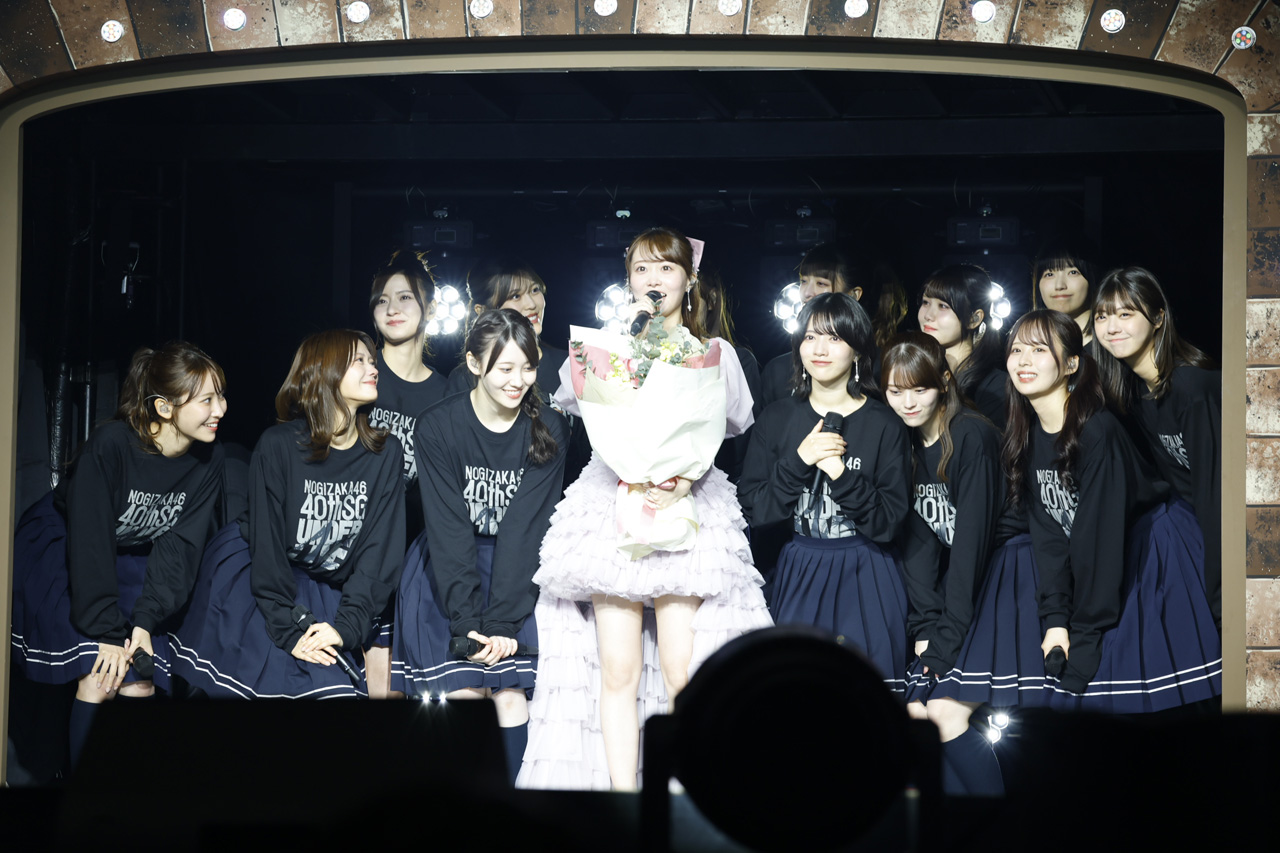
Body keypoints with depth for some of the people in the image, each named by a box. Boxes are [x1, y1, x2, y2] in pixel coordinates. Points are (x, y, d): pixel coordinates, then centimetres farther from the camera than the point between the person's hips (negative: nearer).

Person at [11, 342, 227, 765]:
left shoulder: (208, 458, -14)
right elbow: (89, 543, -27)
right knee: (100, 675, -19)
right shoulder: (110, 445, -30)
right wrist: (106, 632, -26)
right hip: (59, 549, -5)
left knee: (141, 680, -9)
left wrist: (145, 620, -21)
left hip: (130, 559, 5)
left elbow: (180, 545, -12)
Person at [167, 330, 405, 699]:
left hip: (328, 592, 2)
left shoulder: (385, 453, -2)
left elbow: (381, 547, -5)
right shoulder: (278, 445, -11)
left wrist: (346, 626, -16)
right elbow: (267, 540, -12)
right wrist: (291, 628, -18)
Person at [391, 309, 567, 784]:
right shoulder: (439, 428, -8)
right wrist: (468, 621, -20)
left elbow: (527, 529, -10)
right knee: (462, 693, -16)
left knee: (510, 695, -15)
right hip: (448, 573, -1)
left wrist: (503, 622, -18)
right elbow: (448, 529, -12)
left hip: (519, 572, 1)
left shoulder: (547, 431, -4)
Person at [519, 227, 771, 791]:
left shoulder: (715, 353, 17)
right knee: (618, 668, -9)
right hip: (614, 502, 1)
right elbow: (568, 394, 0)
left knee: (682, 669, -13)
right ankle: (623, 793, -9)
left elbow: (727, 428, 2)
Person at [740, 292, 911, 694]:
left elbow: (889, 524, -7)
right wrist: (798, 461, -14)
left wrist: (842, 475, -20)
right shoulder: (778, 418, 5)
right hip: (797, 578, 2)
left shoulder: (884, 426, -2)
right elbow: (753, 510, 0)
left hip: (865, 582, -2)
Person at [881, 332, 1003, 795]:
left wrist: (947, 640, -21)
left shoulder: (973, 436, -15)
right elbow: (918, 540, -1)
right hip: (949, 595, 6)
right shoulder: (909, 445, 6)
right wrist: (925, 630, -11)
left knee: (947, 709, -18)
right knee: (918, 708, -7)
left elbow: (971, 537, -19)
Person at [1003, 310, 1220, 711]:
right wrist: (1055, 618, -15)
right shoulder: (1027, 438, -3)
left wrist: (1086, 632, -22)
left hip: (1156, 554, -6)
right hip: (1103, 562, 7)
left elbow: (1099, 536, -25)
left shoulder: (1098, 431, -26)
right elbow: (1048, 533, -6)